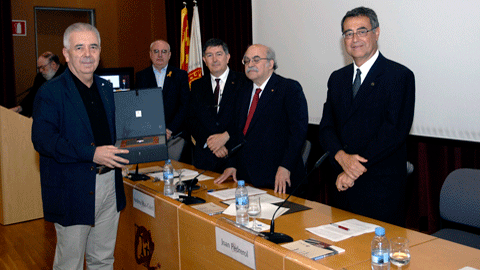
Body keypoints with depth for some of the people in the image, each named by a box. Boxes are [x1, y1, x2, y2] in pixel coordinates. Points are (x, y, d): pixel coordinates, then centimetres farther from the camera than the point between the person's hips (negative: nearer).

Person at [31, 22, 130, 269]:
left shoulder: (106, 88, 12)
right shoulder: (50, 93, -9)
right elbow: (43, 140, -20)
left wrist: (124, 150, 0)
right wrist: (91, 154, -27)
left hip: (109, 183, 6)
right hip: (72, 190, -6)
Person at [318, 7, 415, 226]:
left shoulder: (400, 76, -6)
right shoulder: (337, 78, 13)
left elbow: (394, 130, -15)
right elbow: (326, 127, 7)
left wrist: (356, 169, -15)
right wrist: (342, 156, -13)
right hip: (345, 185, 5)